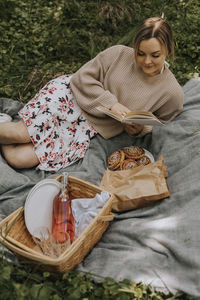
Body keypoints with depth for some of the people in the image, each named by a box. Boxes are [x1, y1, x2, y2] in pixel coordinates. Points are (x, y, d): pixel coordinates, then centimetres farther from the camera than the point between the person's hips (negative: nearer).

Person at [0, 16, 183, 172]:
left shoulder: (173, 93, -6)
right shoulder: (119, 54, -7)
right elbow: (83, 77, -4)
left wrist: (139, 130, -14)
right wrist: (111, 103, -18)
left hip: (90, 128, 0)